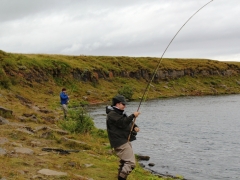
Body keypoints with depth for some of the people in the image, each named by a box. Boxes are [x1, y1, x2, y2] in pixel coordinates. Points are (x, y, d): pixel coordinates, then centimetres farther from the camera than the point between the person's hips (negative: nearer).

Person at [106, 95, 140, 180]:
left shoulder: (120, 113, 17)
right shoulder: (112, 114, -14)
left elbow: (129, 122, 17)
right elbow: (123, 123, -26)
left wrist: (135, 127, -3)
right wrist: (133, 115, -20)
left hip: (125, 141, 11)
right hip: (120, 143, -11)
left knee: (124, 161, 21)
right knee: (130, 162, -17)